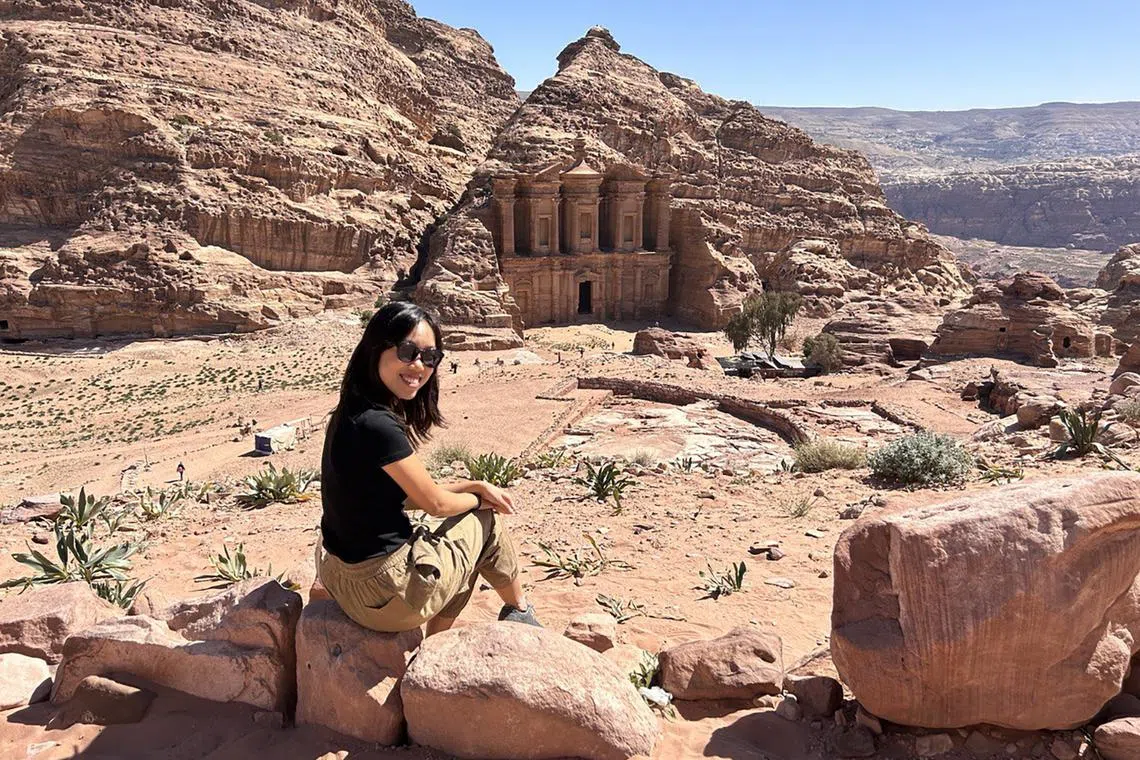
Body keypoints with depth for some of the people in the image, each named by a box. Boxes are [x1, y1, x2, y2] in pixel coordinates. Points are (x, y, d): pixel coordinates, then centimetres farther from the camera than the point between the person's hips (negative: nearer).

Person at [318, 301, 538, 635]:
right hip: (384, 593, -9)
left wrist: (476, 485, 6)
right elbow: (435, 503, -14)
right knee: (487, 522, 10)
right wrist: (478, 499, 6)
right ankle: (519, 611, 36)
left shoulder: (355, 414, 3)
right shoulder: (377, 426, -26)